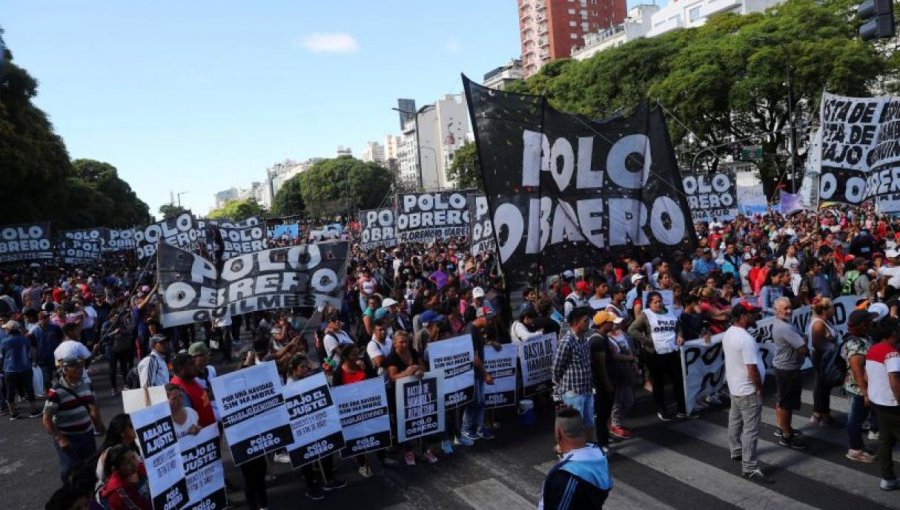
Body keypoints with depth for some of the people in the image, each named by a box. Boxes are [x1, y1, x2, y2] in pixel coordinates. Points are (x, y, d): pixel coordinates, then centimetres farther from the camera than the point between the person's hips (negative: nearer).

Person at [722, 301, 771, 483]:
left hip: (734, 386, 10)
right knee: (750, 430, -3)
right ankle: (750, 468, 1)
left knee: (735, 420, 23)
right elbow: (752, 369, -26)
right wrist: (760, 389, -12)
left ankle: (736, 451, 40)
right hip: (748, 390, -10)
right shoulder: (746, 339, -27)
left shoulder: (728, 333, 3)